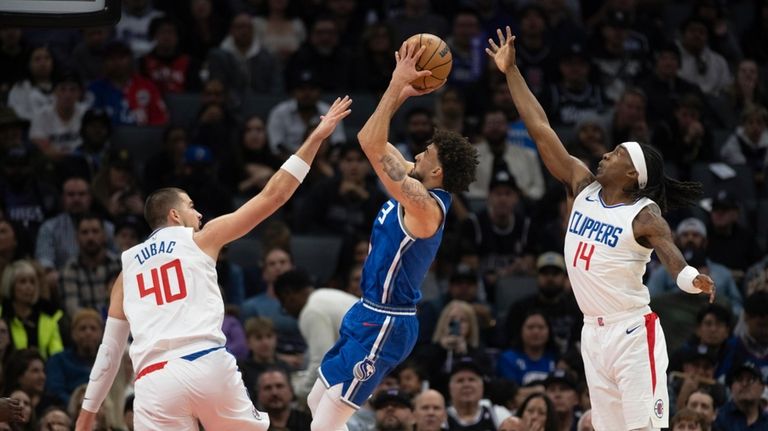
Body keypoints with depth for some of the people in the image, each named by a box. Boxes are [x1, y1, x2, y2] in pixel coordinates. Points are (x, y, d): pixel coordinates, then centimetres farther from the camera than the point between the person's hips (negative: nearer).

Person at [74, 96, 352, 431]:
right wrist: (316, 138, 21)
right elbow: (273, 195, 15)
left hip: (155, 381, 2)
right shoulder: (200, 239, 16)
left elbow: (110, 349, 23)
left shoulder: (128, 266, 24)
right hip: (207, 365, -2)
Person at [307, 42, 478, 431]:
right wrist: (401, 93, 6)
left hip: (383, 325, -10)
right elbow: (371, 140, 14)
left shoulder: (426, 205, -22)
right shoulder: (417, 189, 5)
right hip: (368, 313, 10)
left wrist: (397, 85, -25)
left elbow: (372, 145, -29)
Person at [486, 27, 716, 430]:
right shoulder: (583, 187, 5)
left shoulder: (644, 214, -11)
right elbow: (541, 131, 6)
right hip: (593, 333, 7)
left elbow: (667, 247, -29)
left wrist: (691, 278, -53)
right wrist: (511, 72, 6)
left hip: (632, 333, -7)